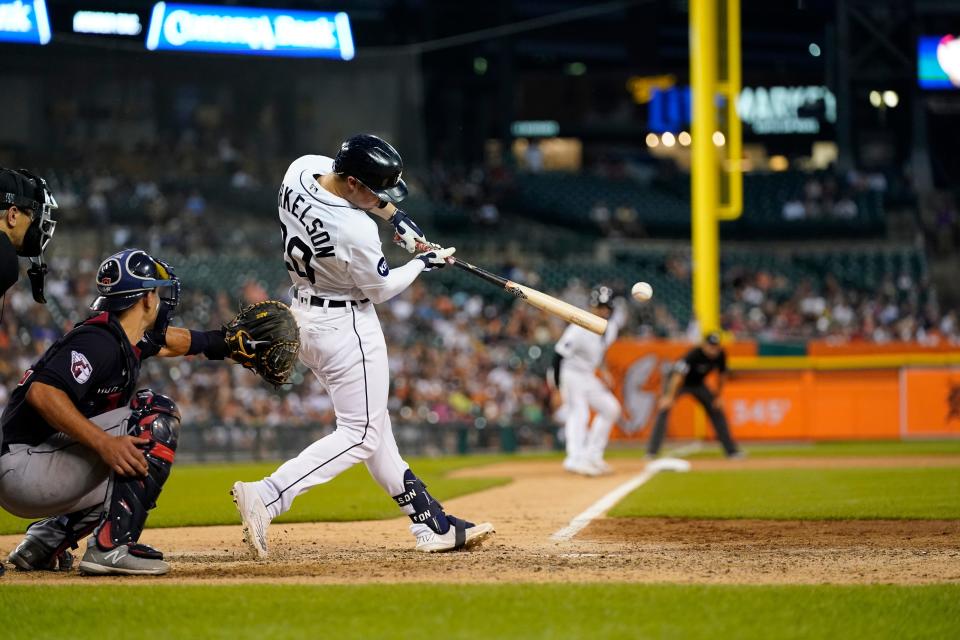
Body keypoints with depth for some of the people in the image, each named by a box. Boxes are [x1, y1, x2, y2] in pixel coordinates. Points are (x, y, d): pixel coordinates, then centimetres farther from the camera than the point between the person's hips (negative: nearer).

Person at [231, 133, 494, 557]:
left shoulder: (302, 169, -9)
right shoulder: (356, 231, -30)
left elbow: (342, 180, 15)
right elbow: (380, 289, -12)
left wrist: (396, 218, 8)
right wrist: (424, 262, 4)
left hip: (304, 315, 10)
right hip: (346, 327, -10)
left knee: (374, 425, 14)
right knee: (360, 436, -3)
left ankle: (431, 525, 21)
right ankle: (265, 497, -16)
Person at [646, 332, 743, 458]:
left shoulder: (721, 355, -16)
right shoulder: (694, 355, -36)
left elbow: (722, 375, 2)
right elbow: (679, 375, -42)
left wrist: (718, 397, 2)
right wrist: (669, 397, -48)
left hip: (698, 384, 6)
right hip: (679, 383, -6)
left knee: (717, 410, 4)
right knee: (664, 409, -23)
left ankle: (731, 450, 16)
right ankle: (652, 451, -25)